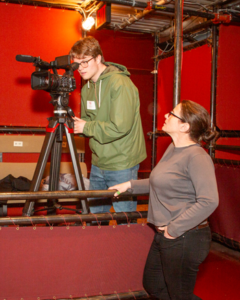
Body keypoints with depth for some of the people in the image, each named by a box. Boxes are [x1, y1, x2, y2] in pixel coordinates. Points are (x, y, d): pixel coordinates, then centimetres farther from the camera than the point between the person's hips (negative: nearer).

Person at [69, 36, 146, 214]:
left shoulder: (120, 84, -18)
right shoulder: (87, 87, 9)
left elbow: (120, 127, -26)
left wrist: (86, 127, -16)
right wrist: (74, 124, -5)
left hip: (122, 165, -8)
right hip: (98, 164, 8)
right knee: (94, 216, 18)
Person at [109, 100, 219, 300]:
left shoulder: (196, 156, -20)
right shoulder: (173, 149, 9)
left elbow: (209, 201, -30)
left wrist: (174, 229, -24)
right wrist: (130, 185, 17)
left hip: (185, 238, -10)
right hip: (164, 236, 10)